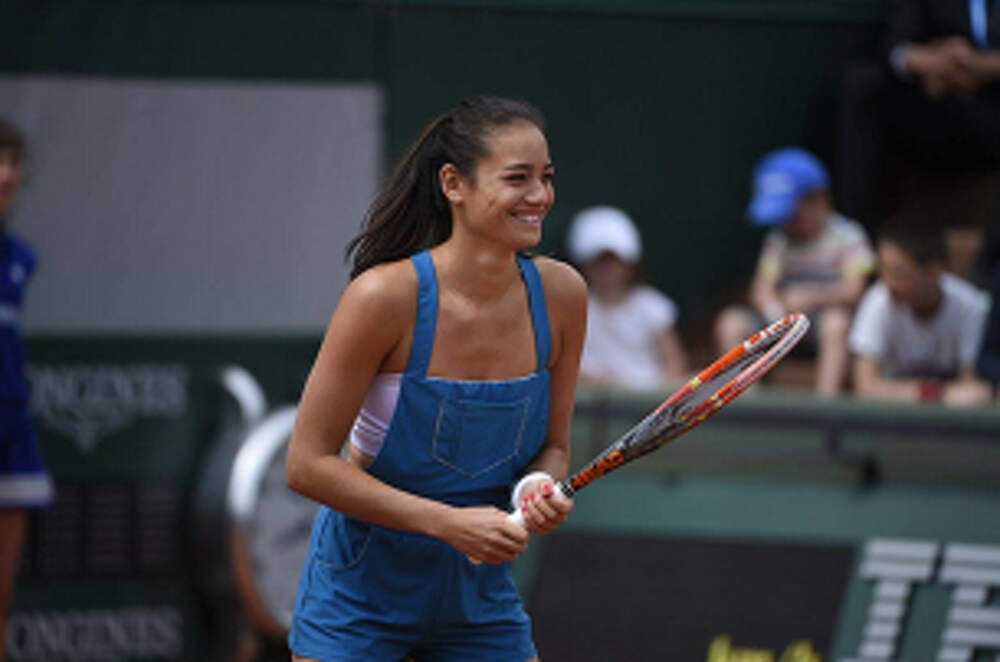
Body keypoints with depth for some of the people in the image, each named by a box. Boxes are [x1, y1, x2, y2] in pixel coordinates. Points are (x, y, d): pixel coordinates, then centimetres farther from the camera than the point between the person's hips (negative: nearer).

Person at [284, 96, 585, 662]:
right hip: (360, 593, -4)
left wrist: (542, 488, -18)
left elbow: (553, 445, 6)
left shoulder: (559, 294, -8)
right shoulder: (386, 296, -22)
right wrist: (449, 522, -25)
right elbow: (309, 464, -18)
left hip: (480, 591, 4)